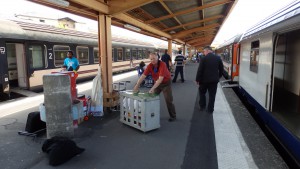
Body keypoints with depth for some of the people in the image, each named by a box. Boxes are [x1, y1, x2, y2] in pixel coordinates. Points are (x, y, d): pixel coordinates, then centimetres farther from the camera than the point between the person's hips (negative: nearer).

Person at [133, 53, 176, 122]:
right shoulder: (150, 66, -13)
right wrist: (137, 85, -26)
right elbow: (143, 76, -17)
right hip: (157, 83, 5)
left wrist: (153, 88, -39)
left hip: (166, 83, -5)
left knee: (168, 100, -3)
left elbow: (160, 79, -34)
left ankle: (173, 116, 12)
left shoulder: (162, 64, -29)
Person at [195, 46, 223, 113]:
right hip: (214, 80, 3)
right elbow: (221, 69, 9)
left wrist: (197, 79, -3)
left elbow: (200, 70, -11)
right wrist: (218, 77, 21)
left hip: (205, 79, -3)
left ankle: (202, 106, 23)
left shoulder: (204, 58, -12)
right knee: (212, 95, 8)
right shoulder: (218, 58, 1)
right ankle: (210, 109, 13)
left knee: (202, 92, 18)